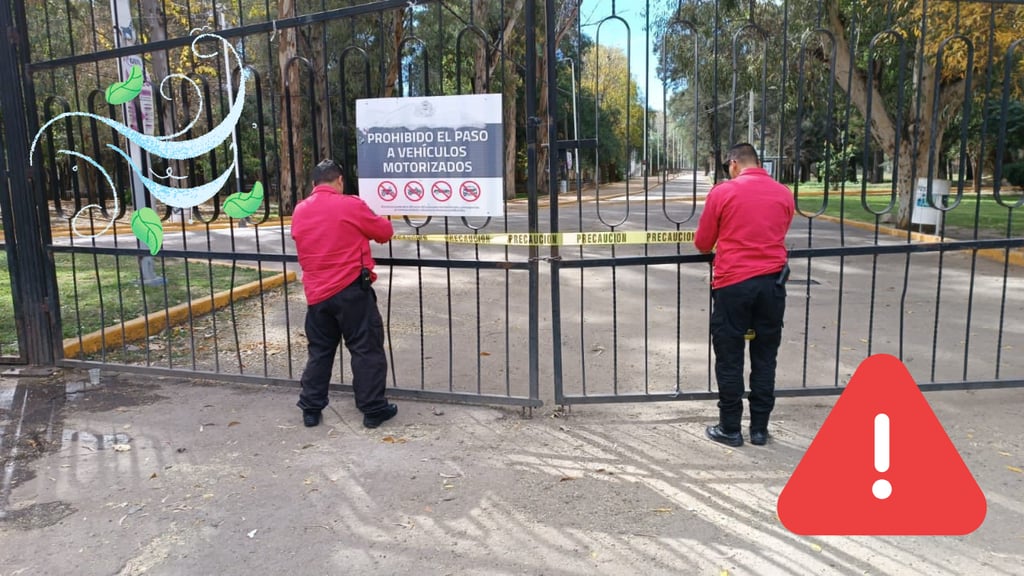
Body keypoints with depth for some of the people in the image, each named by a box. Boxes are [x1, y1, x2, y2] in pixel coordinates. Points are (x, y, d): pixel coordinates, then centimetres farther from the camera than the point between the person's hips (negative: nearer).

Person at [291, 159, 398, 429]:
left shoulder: (299, 211, 8)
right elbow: (385, 232, 2)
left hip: (316, 293, 5)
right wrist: (366, 218, 23)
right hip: (351, 290, -5)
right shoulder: (351, 205, -8)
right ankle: (374, 410, 7)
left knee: (319, 351, 16)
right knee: (367, 349, 3)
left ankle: (310, 409, 20)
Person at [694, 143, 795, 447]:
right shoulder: (784, 194, 7)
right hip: (772, 282, 4)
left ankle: (730, 429, 14)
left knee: (729, 358, 6)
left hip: (733, 283, -3)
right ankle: (759, 428, 19)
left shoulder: (722, 192, -4)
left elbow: (702, 243, 3)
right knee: (765, 357, 12)